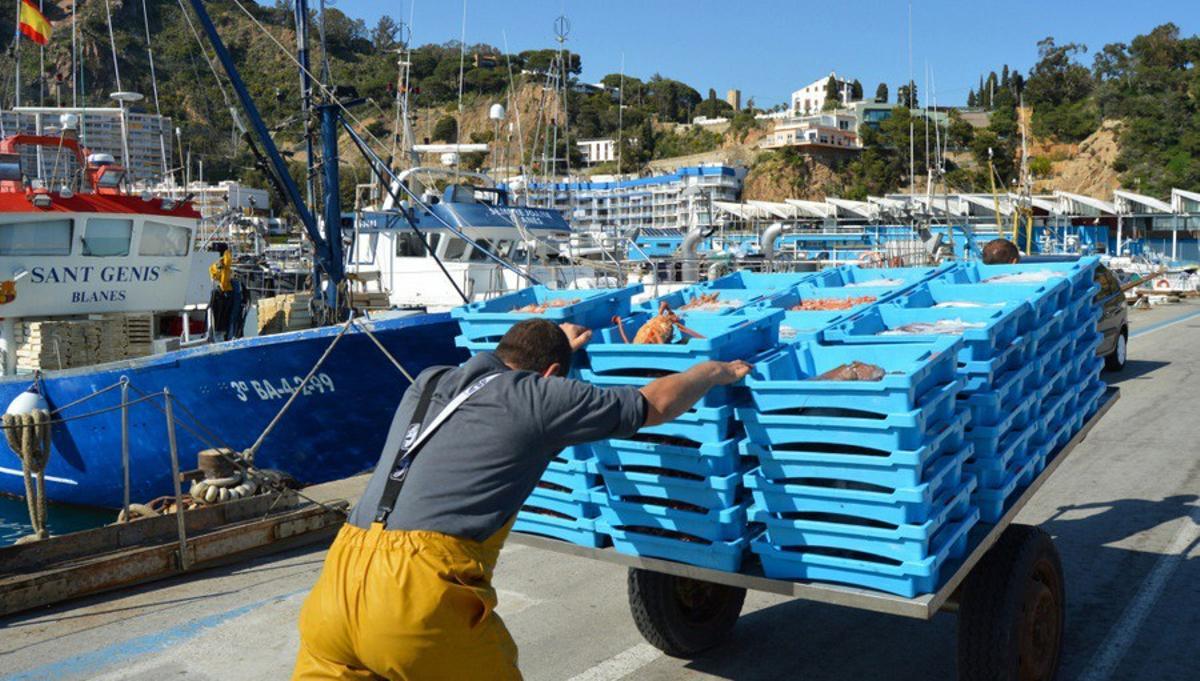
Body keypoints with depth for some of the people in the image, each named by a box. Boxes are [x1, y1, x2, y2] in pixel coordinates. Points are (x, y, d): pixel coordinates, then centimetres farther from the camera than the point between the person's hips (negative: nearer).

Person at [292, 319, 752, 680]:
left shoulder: (427, 383, 22)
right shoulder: (538, 395, 5)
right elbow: (659, 403, 15)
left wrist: (555, 346, 62)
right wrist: (716, 371, 35)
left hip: (336, 582, 6)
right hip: (422, 593, -5)